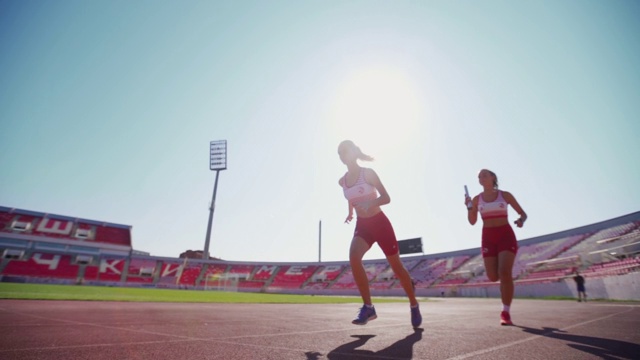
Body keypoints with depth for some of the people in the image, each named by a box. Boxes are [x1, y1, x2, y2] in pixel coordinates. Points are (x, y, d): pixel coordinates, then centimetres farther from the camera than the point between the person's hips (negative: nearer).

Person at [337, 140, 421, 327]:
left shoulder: (368, 173, -12)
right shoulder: (342, 181, 4)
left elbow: (386, 198, -15)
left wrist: (371, 204, -31)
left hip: (380, 223, -4)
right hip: (362, 225, 4)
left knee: (397, 266, 7)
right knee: (354, 258, -24)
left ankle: (414, 305, 30)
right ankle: (368, 307, -12)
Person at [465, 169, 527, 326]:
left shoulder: (505, 195, 3)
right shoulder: (477, 199, 6)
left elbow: (523, 213, 7)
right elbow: (472, 221, 5)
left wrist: (521, 221, -16)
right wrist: (469, 207, -12)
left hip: (506, 236, -2)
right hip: (488, 238, 2)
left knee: (504, 272, -17)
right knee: (493, 276, -4)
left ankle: (506, 312, -7)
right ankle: (506, 283, 34)